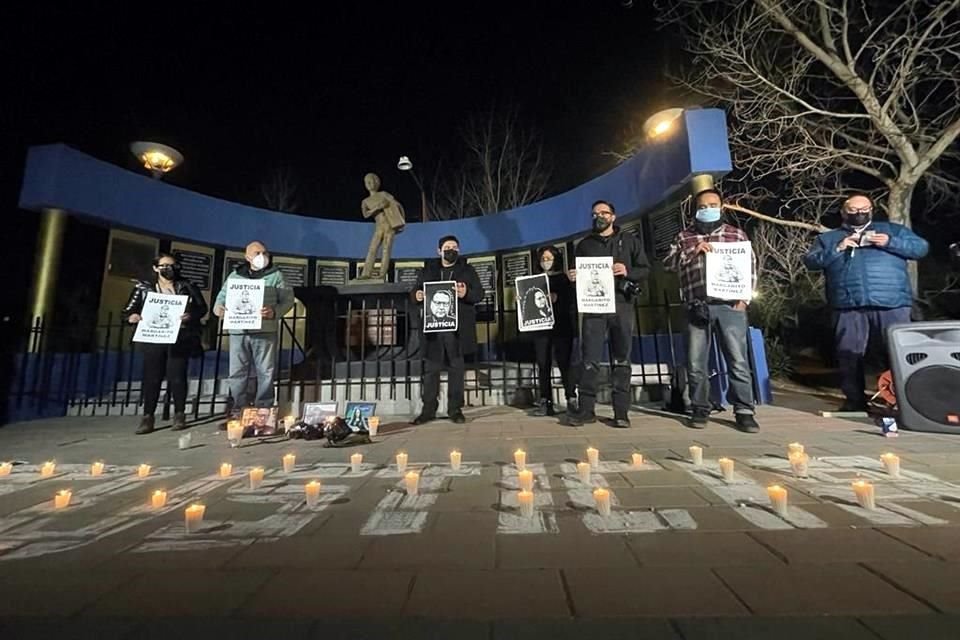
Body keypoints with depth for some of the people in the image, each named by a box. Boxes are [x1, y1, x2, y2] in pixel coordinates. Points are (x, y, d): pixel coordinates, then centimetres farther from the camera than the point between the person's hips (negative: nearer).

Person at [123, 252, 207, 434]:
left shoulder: (187, 286, 7)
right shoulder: (143, 287, 9)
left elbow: (202, 307, 4)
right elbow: (128, 311, 10)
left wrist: (191, 315, -16)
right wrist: (132, 317, -13)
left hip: (180, 339, -1)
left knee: (176, 375, -3)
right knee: (151, 376, 1)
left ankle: (179, 414, 8)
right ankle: (148, 417, 10)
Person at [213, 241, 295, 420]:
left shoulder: (276, 275, 6)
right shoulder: (235, 276, 14)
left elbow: (288, 299, 2)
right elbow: (222, 297, 16)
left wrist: (274, 312, -15)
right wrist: (218, 307, -6)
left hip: (265, 331, -2)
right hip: (238, 331, 2)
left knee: (265, 372, 2)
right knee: (237, 372, 6)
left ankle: (263, 409, 13)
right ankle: (239, 409, 18)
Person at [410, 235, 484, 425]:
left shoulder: (467, 270, 10)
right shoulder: (428, 270, 15)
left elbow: (480, 293, 4)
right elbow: (415, 290, 15)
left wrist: (466, 294, -17)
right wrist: (417, 296, -9)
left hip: (458, 328, -1)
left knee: (456, 368, 2)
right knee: (431, 368, 4)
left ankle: (455, 409, 13)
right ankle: (428, 410, 14)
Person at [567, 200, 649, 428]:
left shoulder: (630, 241, 14)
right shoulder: (584, 245, 18)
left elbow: (645, 270, 8)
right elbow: (579, 276, 18)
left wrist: (628, 272, -12)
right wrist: (573, 277, -5)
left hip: (622, 305, 0)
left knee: (621, 360, 2)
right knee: (589, 360, -6)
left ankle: (621, 411, 8)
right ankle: (586, 409, 1)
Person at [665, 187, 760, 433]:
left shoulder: (737, 235, 13)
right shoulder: (684, 236, 13)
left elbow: (751, 268, 12)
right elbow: (668, 263, 2)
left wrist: (745, 298, 0)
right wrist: (692, 251, -12)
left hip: (730, 306, 0)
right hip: (696, 308, 1)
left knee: (738, 361, -1)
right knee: (695, 363, 3)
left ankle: (744, 412, 11)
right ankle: (700, 410, 15)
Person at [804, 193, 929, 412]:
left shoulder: (892, 229, 18)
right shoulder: (828, 237, 16)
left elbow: (921, 247, 9)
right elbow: (810, 261, 5)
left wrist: (890, 242, -6)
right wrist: (837, 249, -8)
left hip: (892, 304, 0)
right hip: (849, 306, 0)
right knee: (848, 355, 3)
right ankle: (855, 400, 13)